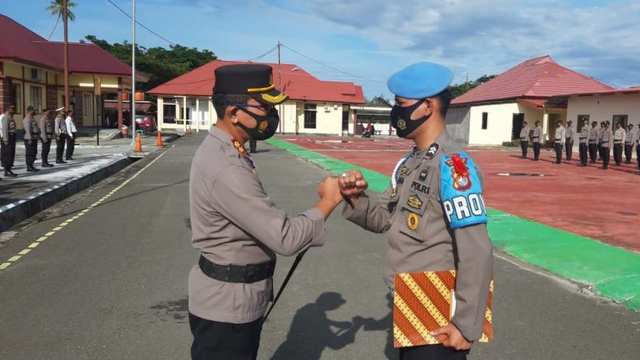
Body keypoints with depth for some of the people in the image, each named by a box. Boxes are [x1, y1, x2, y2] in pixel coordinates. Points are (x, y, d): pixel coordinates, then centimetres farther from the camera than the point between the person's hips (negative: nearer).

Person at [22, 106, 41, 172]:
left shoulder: (32, 118, 19)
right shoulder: (27, 119, -13)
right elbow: (28, 130, -20)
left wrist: (38, 137, 21)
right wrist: (30, 139, -24)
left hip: (34, 138, 10)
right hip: (30, 139, -10)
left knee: (34, 153, 13)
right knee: (30, 153, -6)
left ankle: (31, 166, 21)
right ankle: (29, 167, -3)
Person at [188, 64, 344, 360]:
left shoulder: (224, 151, 5)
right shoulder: (225, 168, -28)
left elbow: (262, 223, 9)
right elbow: (285, 239, -27)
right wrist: (329, 200, -15)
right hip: (226, 306, -10)